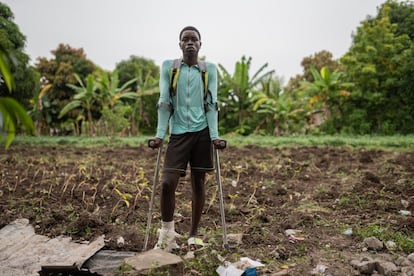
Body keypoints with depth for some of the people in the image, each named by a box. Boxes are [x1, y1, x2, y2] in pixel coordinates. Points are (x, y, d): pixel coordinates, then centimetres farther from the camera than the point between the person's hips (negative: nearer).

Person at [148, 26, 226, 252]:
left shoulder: (209, 69, 8)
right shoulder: (168, 67, 7)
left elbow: (211, 104, 2)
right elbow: (164, 102, 2)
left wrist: (215, 136, -8)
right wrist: (160, 134, -7)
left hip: (201, 132, 1)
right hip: (178, 133, 0)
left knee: (198, 183, 6)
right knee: (167, 183, -9)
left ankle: (193, 235, 20)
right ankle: (167, 231, 13)